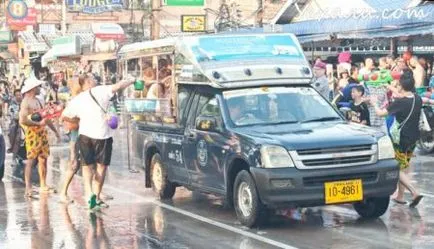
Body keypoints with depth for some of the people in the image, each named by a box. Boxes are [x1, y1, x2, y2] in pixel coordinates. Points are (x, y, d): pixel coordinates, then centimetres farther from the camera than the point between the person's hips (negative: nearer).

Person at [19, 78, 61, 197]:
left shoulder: (37, 101, 17)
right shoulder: (26, 102, -11)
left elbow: (46, 117, 24)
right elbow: (22, 120, -22)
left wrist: (55, 130, 22)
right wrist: (39, 123, -20)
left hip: (42, 133, 8)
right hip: (32, 133, -8)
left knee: (43, 159, 9)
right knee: (31, 160, -10)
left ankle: (43, 185, 16)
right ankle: (28, 187, -12)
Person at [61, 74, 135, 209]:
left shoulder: (76, 100, 9)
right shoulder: (100, 91, -4)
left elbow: (64, 116, 13)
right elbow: (118, 86, -11)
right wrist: (132, 81, 2)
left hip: (85, 135, 3)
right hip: (103, 135, -3)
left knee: (87, 166, 11)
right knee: (101, 166, 9)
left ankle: (89, 192, -11)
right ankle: (96, 196, 10)